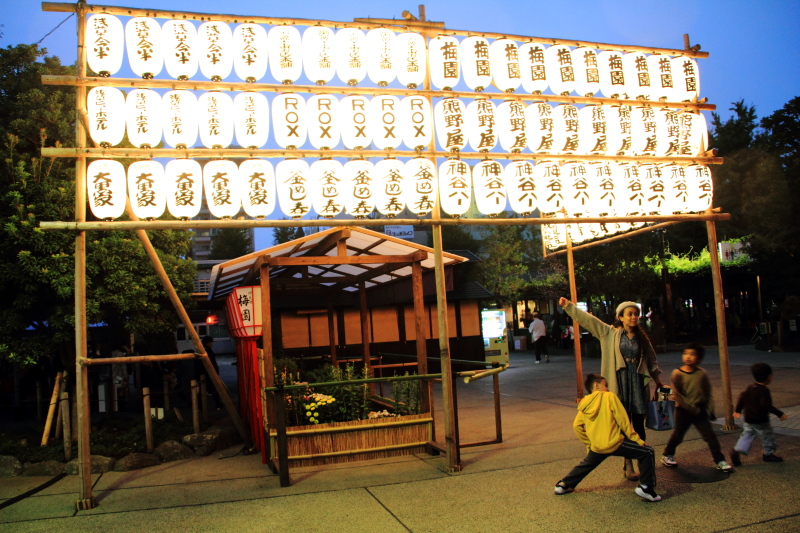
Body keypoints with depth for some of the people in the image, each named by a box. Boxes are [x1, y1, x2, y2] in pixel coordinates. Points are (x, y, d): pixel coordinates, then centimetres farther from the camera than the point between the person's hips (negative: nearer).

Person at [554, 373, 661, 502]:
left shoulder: (584, 404, 9)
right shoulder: (609, 397, -4)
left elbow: (576, 426, 7)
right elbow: (623, 420, -6)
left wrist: (589, 443, 16)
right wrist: (635, 438, 0)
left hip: (596, 447, 6)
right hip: (615, 443, -6)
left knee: (585, 465, 30)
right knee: (647, 452, 5)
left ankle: (563, 484, 34)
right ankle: (646, 487, 0)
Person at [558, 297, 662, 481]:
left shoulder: (641, 337, 9)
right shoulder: (610, 333, 1)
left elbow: (651, 359, 17)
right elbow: (588, 320, -3)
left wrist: (658, 380, 12)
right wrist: (568, 306, -7)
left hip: (638, 384, 2)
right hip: (619, 383, -2)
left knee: (639, 425, 5)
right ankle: (628, 466, 10)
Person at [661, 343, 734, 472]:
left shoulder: (702, 373, -2)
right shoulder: (677, 374, -11)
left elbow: (708, 393, 8)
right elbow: (676, 395, -13)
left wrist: (710, 410, 3)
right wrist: (690, 408, -18)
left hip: (700, 410, 2)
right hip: (683, 410, -2)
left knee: (709, 435, -1)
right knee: (678, 435, 11)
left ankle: (720, 461, 9)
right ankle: (667, 455, 31)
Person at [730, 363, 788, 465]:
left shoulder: (750, 388, 6)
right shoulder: (764, 390, -18)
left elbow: (742, 397, 12)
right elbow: (766, 406, -26)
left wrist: (737, 410, 23)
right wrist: (780, 414, -22)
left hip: (748, 420, 7)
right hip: (761, 421, -7)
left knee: (747, 436, 8)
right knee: (767, 437, 12)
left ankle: (737, 450, -8)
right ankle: (768, 454, 26)